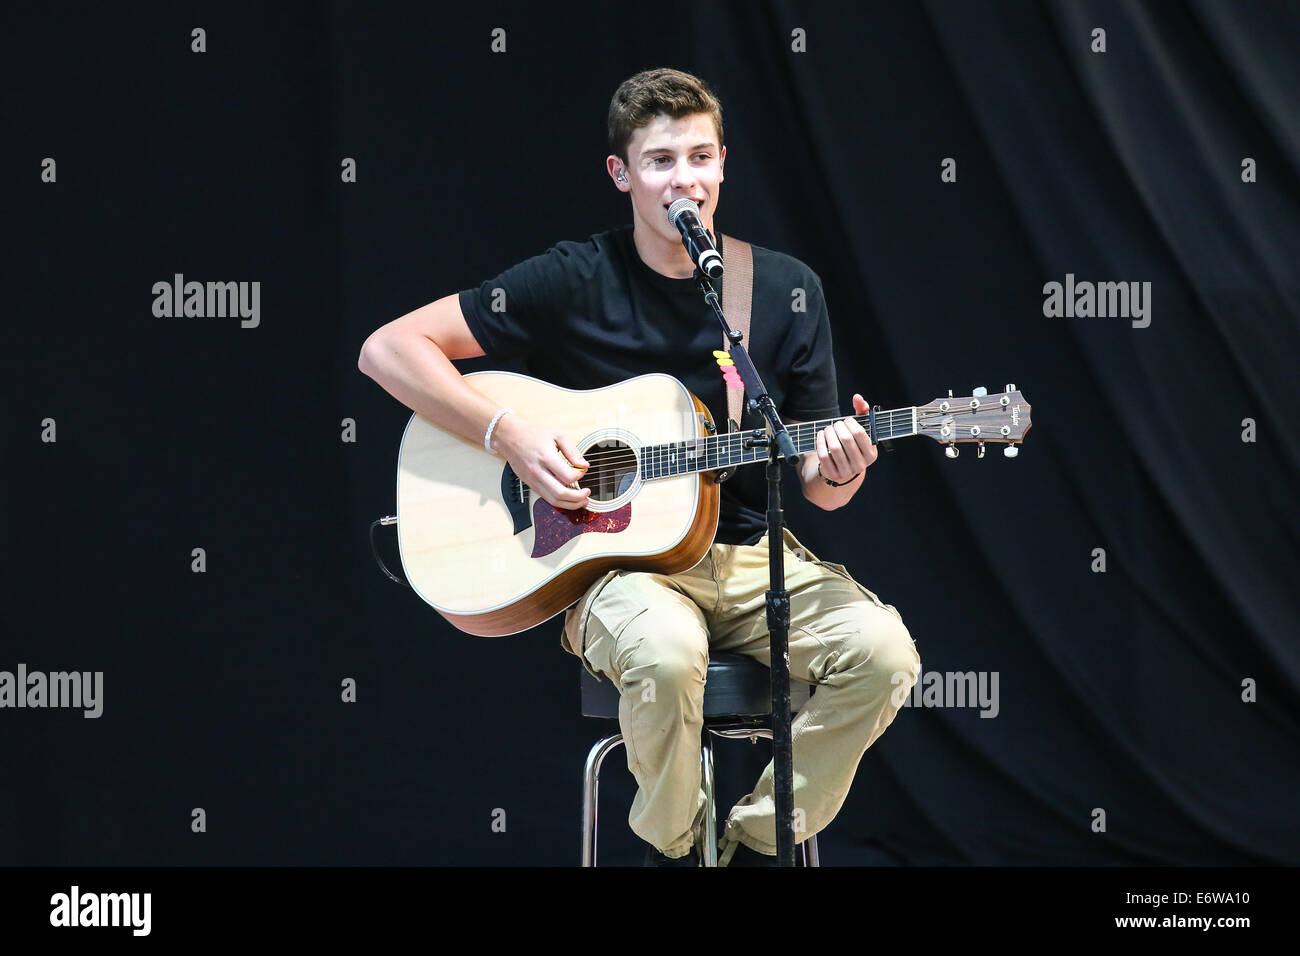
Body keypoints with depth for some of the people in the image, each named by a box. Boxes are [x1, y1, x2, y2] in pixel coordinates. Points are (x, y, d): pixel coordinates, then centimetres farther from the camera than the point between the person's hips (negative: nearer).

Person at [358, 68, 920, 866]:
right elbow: (389, 350, -6)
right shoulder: (573, 283, -4)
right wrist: (509, 434, -16)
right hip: (617, 560, -3)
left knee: (883, 651, -25)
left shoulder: (787, 291, 5)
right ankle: (676, 846, -8)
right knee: (666, 651, -38)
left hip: (752, 559, 4)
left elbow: (817, 485, 9)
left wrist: (838, 471, -16)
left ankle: (756, 844, -5)